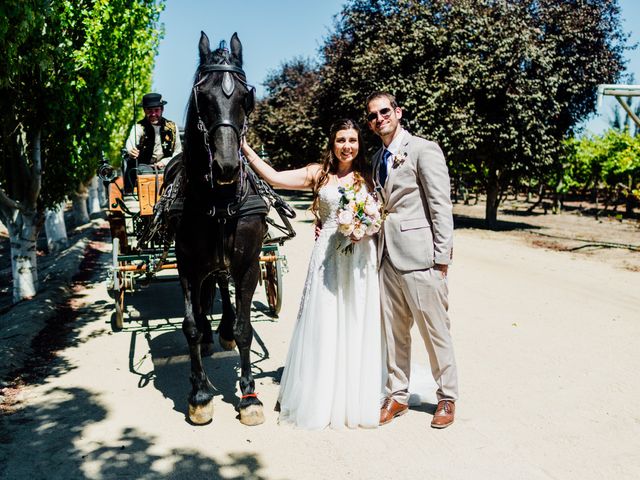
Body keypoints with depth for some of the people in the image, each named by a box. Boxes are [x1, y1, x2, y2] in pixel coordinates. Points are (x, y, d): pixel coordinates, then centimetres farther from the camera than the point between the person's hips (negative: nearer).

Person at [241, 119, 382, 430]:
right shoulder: (319, 174, 6)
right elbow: (274, 177, 0)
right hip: (328, 256, -1)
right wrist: (245, 148, -2)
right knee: (324, 326, 5)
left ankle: (355, 400, 23)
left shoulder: (367, 176, 8)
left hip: (360, 258, 1)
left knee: (357, 328, 7)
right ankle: (321, 398, 21)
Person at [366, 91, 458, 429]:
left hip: (419, 256, -6)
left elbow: (441, 207, -10)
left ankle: (447, 397, 23)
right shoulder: (378, 158, 17)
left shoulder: (423, 150, -5)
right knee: (393, 332, 13)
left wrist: (442, 258, -13)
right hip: (387, 256, 7)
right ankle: (397, 395, 27)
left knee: (435, 331, 5)